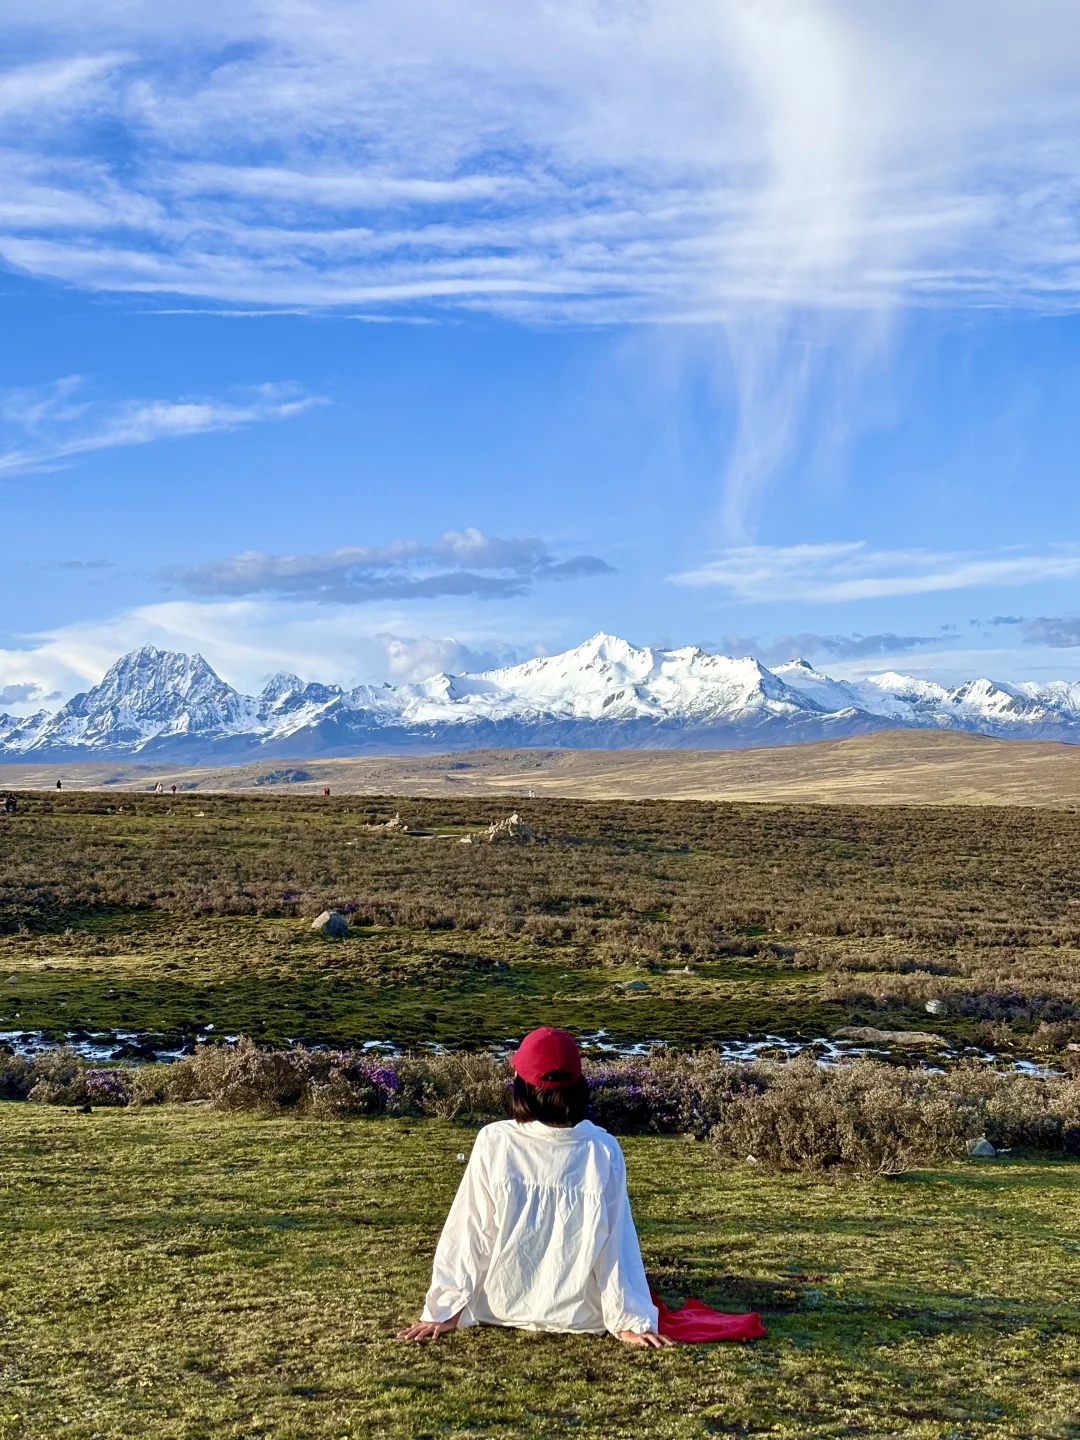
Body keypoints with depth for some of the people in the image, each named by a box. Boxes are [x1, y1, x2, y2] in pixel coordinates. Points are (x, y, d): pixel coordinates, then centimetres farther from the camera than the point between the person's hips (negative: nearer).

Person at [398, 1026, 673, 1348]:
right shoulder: (603, 1150, -17)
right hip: (580, 1317, 0)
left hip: (502, 1310, 0)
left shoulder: (494, 1142, -17)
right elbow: (617, 1242, -12)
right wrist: (631, 1321, -4)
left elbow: (471, 1233, -12)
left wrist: (446, 1311, -4)